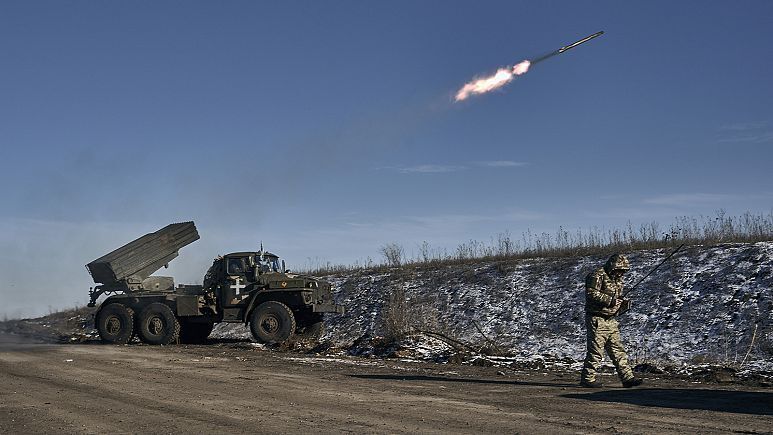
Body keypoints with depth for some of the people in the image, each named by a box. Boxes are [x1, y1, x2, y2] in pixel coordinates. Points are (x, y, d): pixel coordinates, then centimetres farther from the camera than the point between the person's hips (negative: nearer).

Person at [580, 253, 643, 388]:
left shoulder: (617, 279, 17)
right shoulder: (597, 276, -11)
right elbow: (591, 293, -23)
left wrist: (623, 302, 2)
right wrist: (610, 300, -25)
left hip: (611, 321, 9)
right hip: (597, 320, -8)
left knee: (618, 351, 7)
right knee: (596, 351, -5)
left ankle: (627, 377, 8)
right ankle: (588, 378, 3)